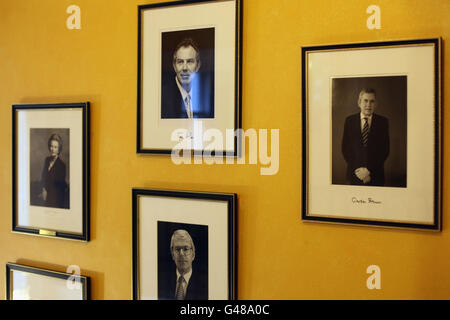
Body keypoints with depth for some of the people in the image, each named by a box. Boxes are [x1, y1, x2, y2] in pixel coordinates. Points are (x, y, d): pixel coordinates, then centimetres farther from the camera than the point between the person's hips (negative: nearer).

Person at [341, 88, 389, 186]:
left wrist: (369, 170, -11)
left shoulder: (383, 122, 1)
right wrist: (356, 169, -8)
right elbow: (345, 148, 2)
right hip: (354, 174, 1)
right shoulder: (350, 120, 3)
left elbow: (385, 150, -2)